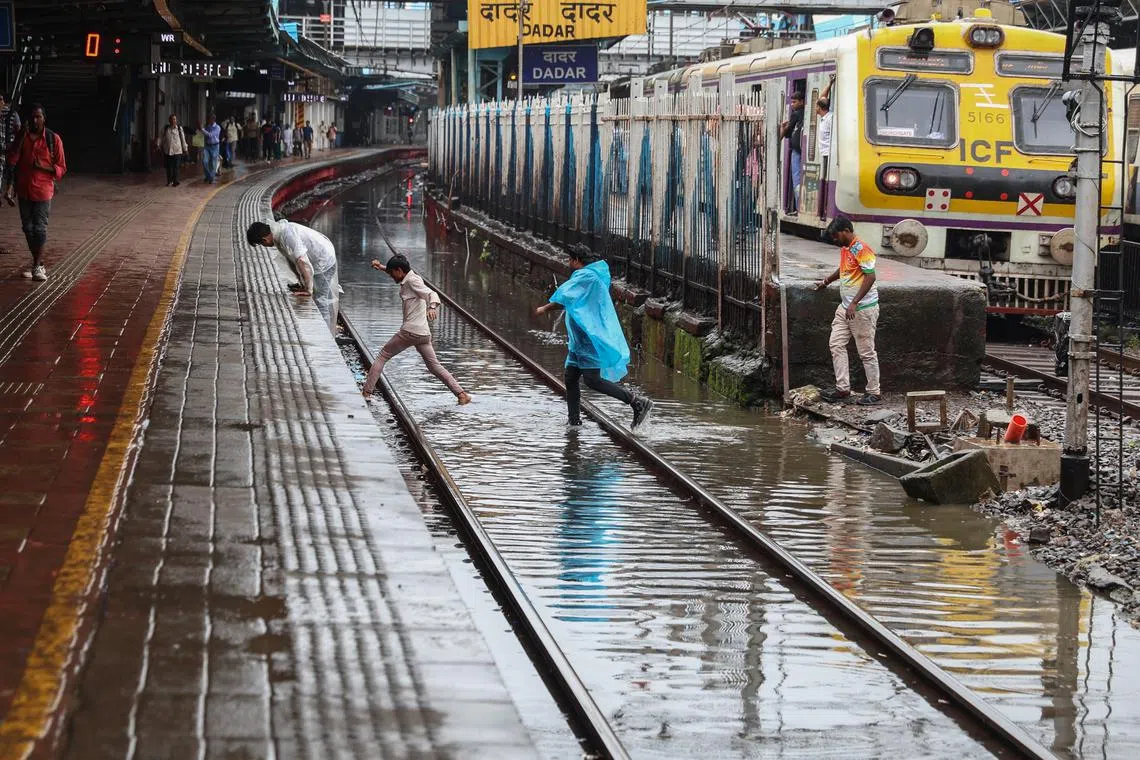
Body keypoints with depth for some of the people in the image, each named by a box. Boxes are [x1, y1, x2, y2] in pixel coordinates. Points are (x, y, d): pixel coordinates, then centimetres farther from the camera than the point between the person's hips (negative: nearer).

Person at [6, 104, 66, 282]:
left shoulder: (53, 139, -4)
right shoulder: (21, 136, 5)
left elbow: (61, 168, -2)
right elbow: (11, 161, -4)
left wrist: (43, 167, -18)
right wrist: (21, 139, -11)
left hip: (42, 190, -4)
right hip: (24, 190, 4)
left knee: (40, 227, -7)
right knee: (28, 228, 8)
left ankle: (37, 266, -2)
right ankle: (39, 265, 18)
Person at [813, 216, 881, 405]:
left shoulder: (862, 250, -18)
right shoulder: (844, 248, 12)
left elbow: (870, 277, -24)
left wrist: (854, 303, -28)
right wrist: (826, 281, 34)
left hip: (863, 309, -10)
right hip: (846, 308, 10)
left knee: (867, 352, -3)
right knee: (836, 345, 6)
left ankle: (874, 393, 5)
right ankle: (843, 388, 10)